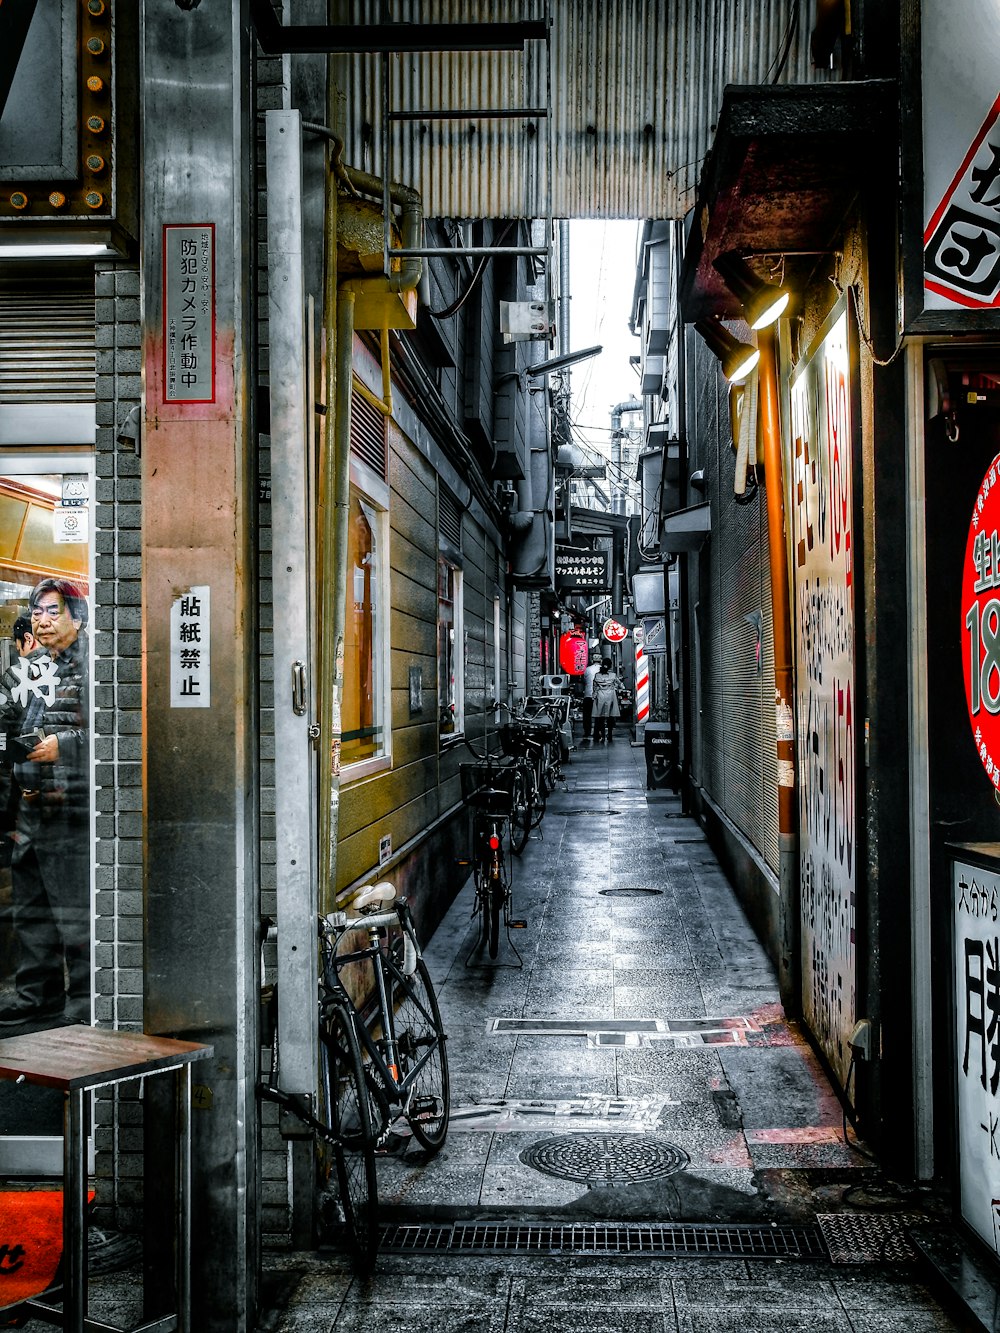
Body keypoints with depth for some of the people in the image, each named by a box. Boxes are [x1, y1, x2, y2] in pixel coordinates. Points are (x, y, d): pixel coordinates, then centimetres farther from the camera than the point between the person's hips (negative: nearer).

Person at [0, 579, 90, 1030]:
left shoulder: (93, 669, -4)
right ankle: (38, 997, 26)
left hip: (76, 811, -7)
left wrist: (64, 745, -16)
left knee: (76, 913, -4)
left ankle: (84, 1002, 5)